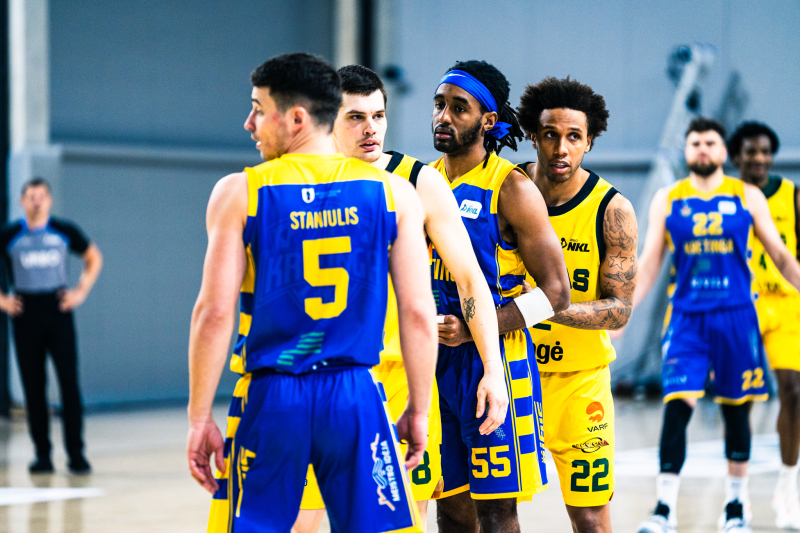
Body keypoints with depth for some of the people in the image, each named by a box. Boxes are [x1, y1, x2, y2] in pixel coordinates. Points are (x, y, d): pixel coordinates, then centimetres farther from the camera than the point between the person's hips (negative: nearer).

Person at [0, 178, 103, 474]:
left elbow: (94, 258, 17)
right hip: (25, 315, 0)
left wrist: (81, 292, 6)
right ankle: (42, 455, 8)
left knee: (69, 383, -6)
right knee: (33, 387, 2)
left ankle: (75, 454, -2)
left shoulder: (64, 232, 4)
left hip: (58, 311, 0)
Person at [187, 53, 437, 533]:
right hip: (357, 398, 1)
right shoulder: (394, 193, 2)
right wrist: (419, 410, 9)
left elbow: (215, 313, -7)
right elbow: (418, 313, 0)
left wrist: (200, 418, -1)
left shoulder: (239, 193, -3)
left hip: (270, 400, -1)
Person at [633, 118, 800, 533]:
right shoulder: (667, 200, 7)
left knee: (735, 409, 7)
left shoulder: (747, 197, 5)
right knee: (677, 406, -13)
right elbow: (649, 264, 7)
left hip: (736, 315, 1)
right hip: (686, 316, 0)